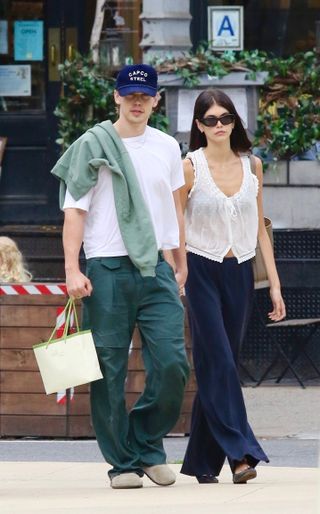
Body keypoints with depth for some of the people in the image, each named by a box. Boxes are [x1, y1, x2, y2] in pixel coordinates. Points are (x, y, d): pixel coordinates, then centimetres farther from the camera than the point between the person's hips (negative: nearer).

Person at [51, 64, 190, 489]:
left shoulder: (167, 147, 13)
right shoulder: (93, 146, 1)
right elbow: (75, 209, -2)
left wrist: (181, 266, 21)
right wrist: (72, 270, -11)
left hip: (156, 268, 3)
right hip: (107, 270, -3)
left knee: (172, 363, -8)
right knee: (110, 371, -1)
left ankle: (147, 444, 11)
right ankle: (122, 462, 8)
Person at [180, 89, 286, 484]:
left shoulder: (251, 166, 8)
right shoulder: (190, 167, -4)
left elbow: (260, 229, 12)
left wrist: (275, 284, 8)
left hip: (240, 273, 4)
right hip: (202, 271, -4)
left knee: (216, 366, 6)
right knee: (220, 362, -12)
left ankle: (202, 461, 12)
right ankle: (241, 452, -17)